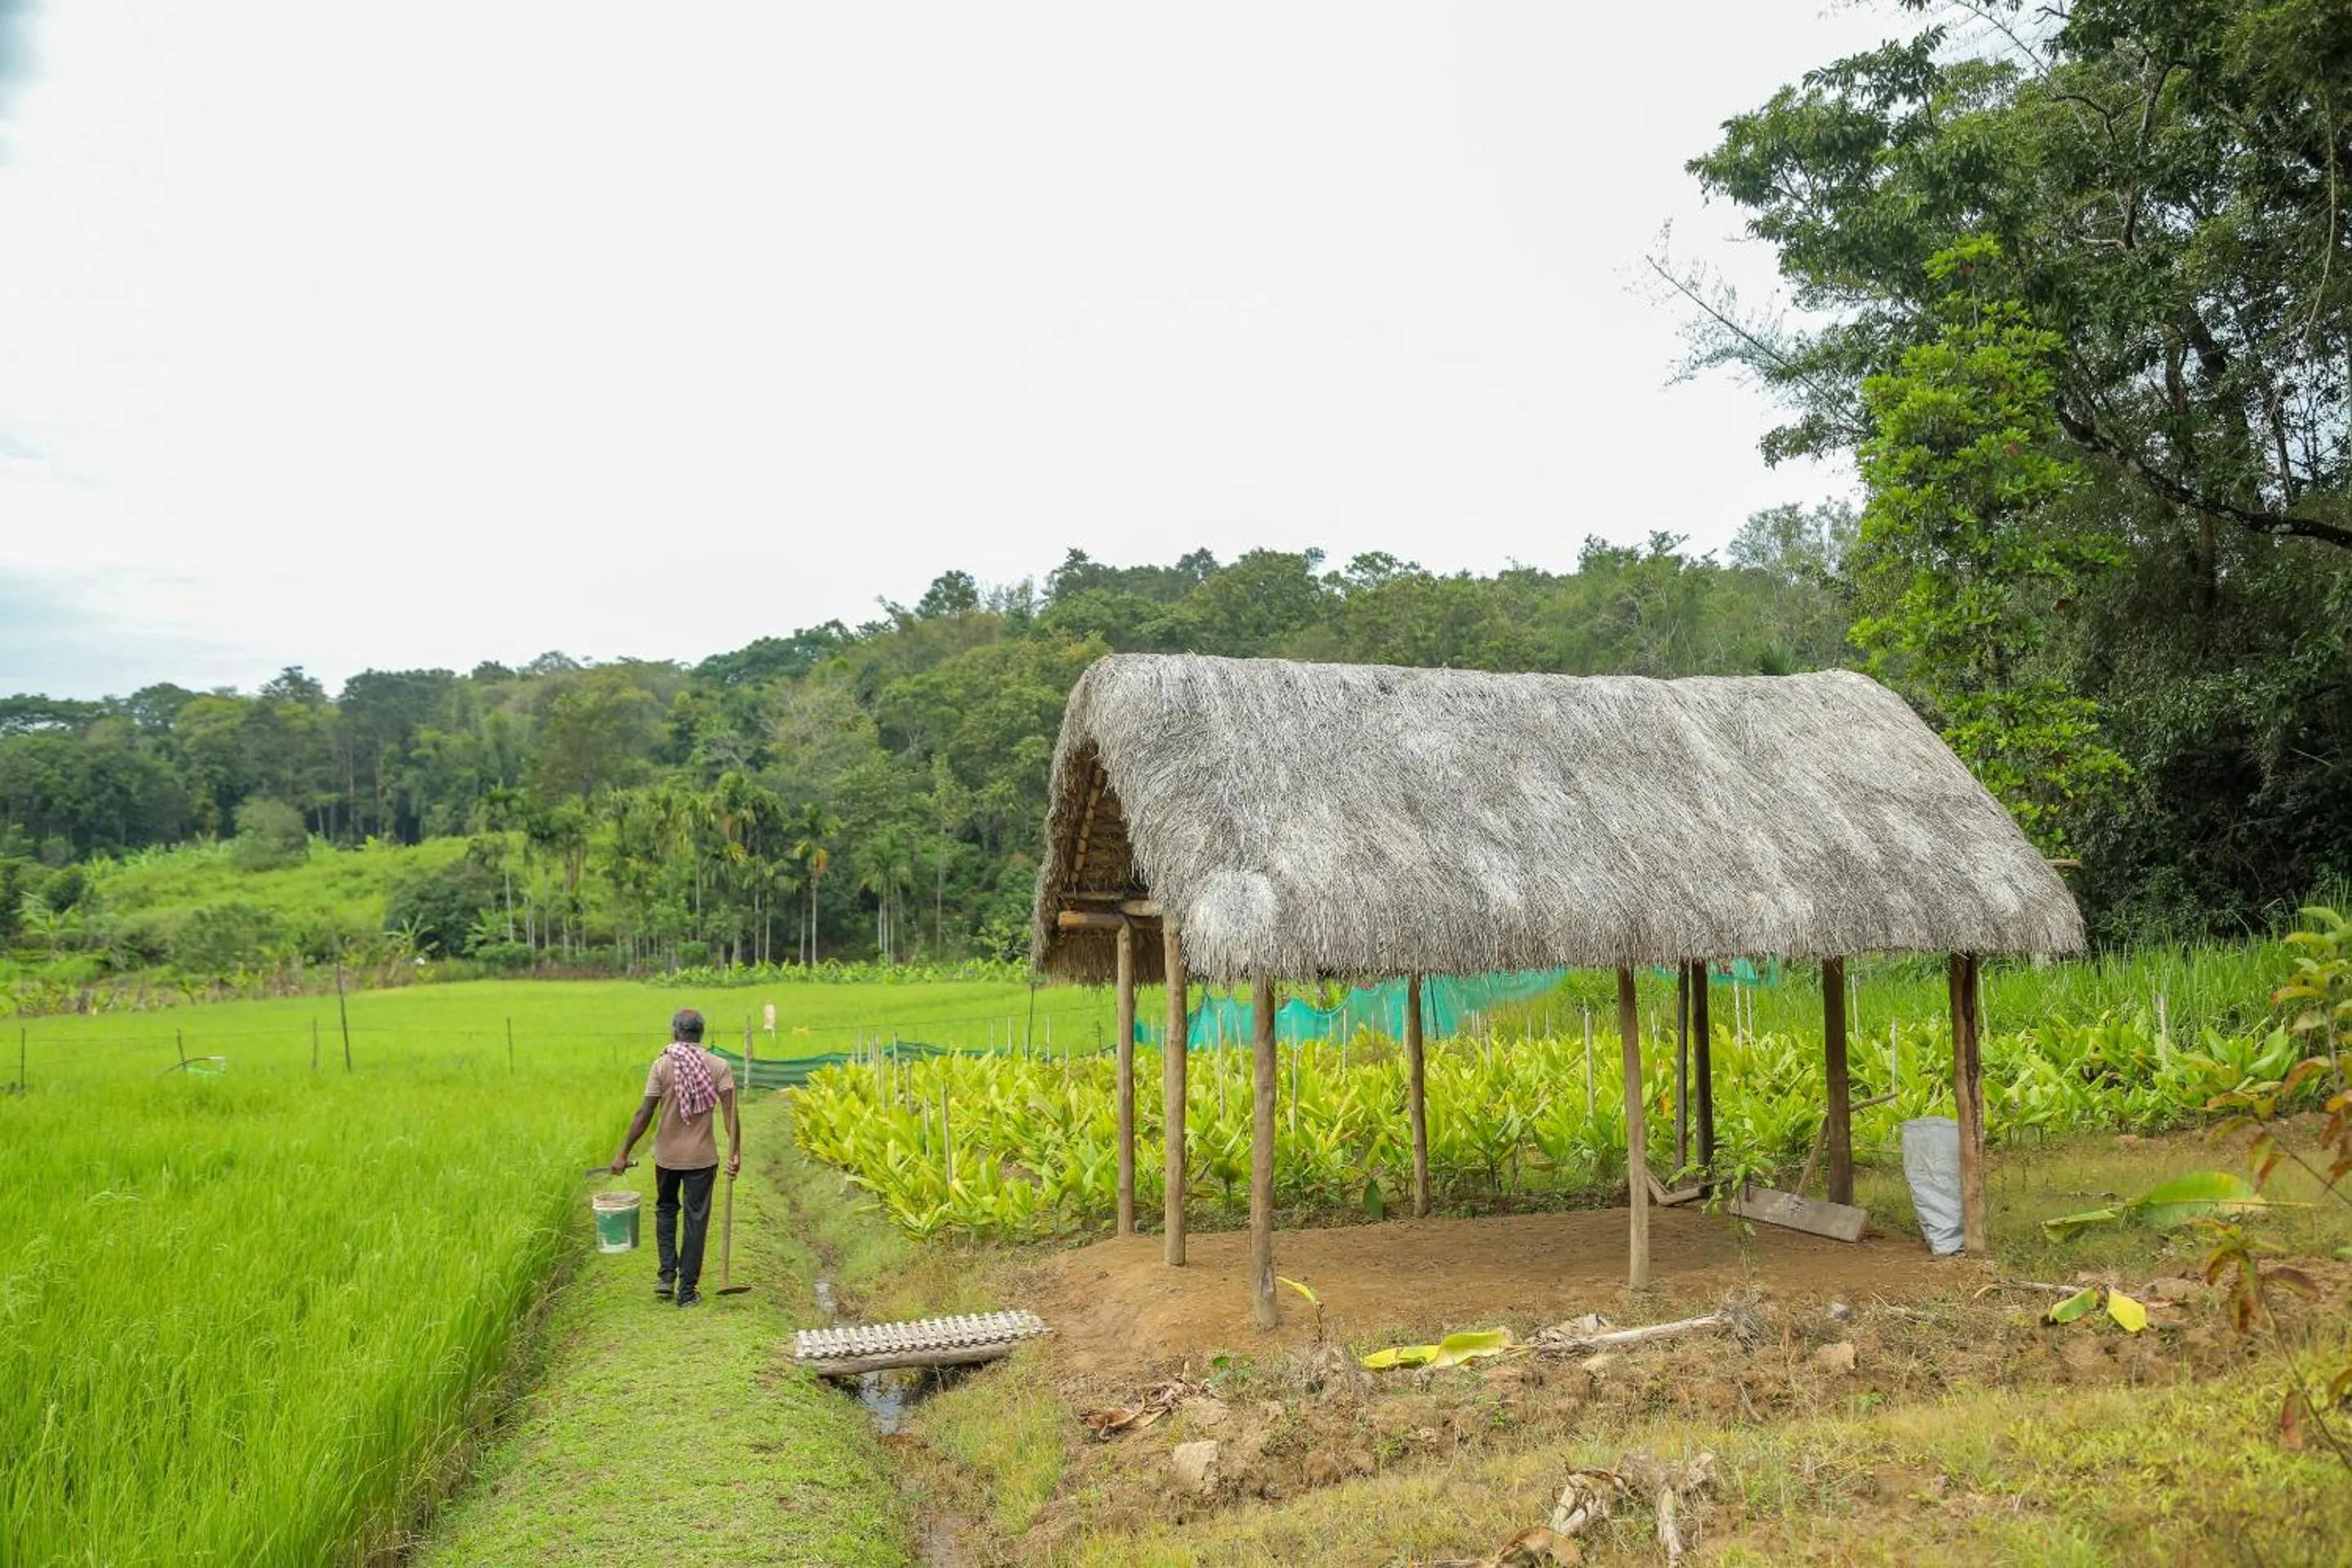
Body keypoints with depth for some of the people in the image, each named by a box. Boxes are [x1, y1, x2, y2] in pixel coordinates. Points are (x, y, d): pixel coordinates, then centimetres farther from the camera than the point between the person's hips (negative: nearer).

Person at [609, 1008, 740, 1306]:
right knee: (696, 1220, 7)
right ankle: (687, 1290, 10)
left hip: (667, 1156, 0)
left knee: (665, 1210, 22)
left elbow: (644, 1114, -10)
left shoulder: (662, 1065, -8)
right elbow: (730, 1113, -11)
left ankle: (667, 1276, 14)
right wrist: (735, 1153, -6)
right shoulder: (718, 1066, -5)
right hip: (702, 1158, 0)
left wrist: (623, 1153, -3)